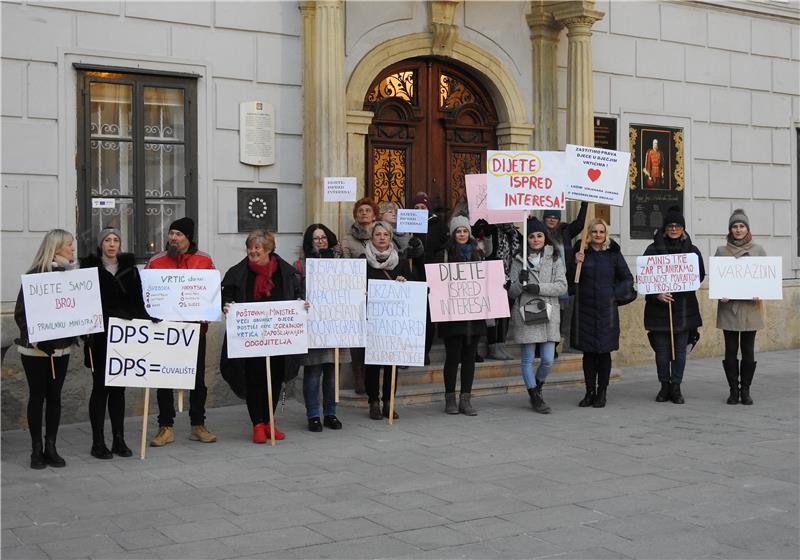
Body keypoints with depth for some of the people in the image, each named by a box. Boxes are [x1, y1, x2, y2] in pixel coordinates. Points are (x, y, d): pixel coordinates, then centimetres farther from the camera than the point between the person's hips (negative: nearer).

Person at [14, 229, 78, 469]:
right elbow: (20, 312, -10)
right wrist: (32, 337, -22)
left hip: (61, 347, 4)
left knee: (55, 395, 7)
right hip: (36, 348, -4)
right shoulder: (34, 275, -9)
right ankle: (36, 449, 11)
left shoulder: (70, 274, 5)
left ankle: (51, 447, 14)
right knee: (37, 395, 4)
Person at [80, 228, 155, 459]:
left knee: (119, 388, 8)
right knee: (100, 387, 1)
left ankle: (119, 440, 14)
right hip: (100, 337, -3)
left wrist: (143, 318, -9)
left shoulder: (129, 268, 11)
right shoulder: (90, 268, 0)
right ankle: (98, 442, 7)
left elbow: (137, 301, 7)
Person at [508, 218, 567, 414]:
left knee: (548, 360, -1)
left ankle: (537, 386, 28)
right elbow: (512, 292, 4)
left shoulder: (554, 258, 7)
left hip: (548, 315, 1)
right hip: (525, 315, 0)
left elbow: (562, 285, -2)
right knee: (528, 359, 3)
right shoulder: (519, 260, 6)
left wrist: (540, 288, -15)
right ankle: (535, 397, 18)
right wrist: (521, 282, -17)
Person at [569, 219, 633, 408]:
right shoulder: (581, 252, 3)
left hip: (606, 311, -1)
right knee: (588, 353, 6)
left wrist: (615, 294, -2)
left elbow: (628, 279, 9)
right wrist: (576, 263, -13)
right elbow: (570, 279, 3)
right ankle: (590, 392, 15)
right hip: (584, 310, 1)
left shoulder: (613, 254, 3)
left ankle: (602, 393, 11)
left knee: (604, 353, 3)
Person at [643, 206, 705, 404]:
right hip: (659, 308, -1)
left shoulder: (692, 250, 7)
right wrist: (657, 294, -17)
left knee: (680, 349, 4)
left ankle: (676, 387, 13)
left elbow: (700, 276, 8)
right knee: (662, 349, 4)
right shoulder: (653, 249, 0)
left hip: (684, 308, 2)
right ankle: (664, 386, 16)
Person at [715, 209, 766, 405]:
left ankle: (745, 390, 11)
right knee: (731, 350, 1)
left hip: (750, 307, 0)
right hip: (728, 307, 0)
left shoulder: (758, 250, 7)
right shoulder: (721, 251, 6)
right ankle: (733, 390, 10)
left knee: (748, 350, 3)